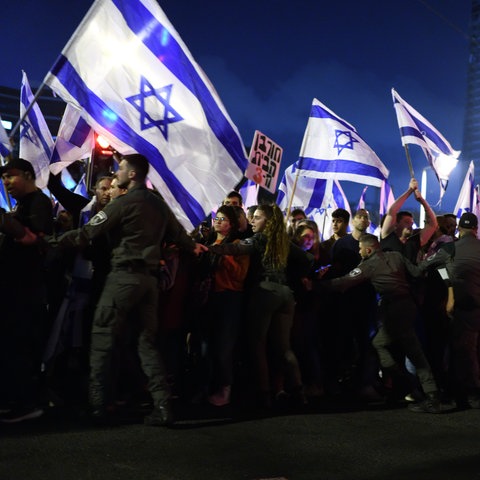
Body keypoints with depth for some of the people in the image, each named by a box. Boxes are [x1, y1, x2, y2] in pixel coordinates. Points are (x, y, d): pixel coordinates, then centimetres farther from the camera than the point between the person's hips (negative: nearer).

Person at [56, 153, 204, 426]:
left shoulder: (125, 201, -7)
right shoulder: (159, 203, 14)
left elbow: (89, 232, -9)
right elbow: (178, 233, 21)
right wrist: (193, 247, 42)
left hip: (125, 275, -7)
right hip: (149, 277, 7)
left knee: (102, 337, 1)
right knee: (148, 341, 9)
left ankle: (97, 405, 2)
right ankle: (162, 405, 2)